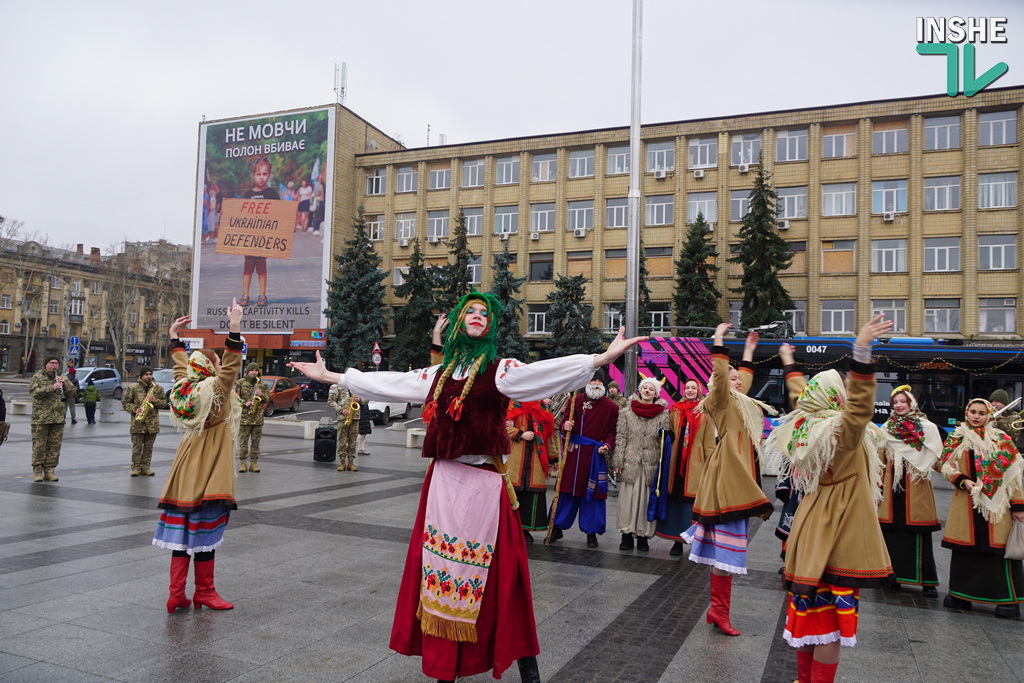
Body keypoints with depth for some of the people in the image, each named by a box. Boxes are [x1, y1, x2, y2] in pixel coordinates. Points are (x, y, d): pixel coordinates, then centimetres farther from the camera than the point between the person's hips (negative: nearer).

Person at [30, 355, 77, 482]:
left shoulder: (62, 378, 15)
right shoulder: (37, 377, 3)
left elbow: (73, 394, 9)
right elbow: (34, 392, -13)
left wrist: (65, 384, -7)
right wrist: (52, 388, -23)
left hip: (58, 418, 4)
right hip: (40, 418, -4)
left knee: (55, 445, 4)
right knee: (39, 445, -2)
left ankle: (49, 471, 10)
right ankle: (37, 471, 5)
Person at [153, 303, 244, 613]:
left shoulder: (186, 387, 6)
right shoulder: (216, 390, -14)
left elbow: (181, 365, 22)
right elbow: (231, 365, -26)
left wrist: (174, 335, 33)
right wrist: (234, 328, -30)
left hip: (186, 471, 7)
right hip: (209, 474, -7)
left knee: (182, 531, 8)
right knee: (205, 532, 2)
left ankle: (176, 595, 12)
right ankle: (204, 592, 12)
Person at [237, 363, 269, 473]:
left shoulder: (263, 384, 12)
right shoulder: (240, 383, 4)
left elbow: (268, 398, 13)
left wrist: (261, 395, -7)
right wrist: (244, 403, -13)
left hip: (258, 417, 2)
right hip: (244, 417, -2)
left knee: (256, 441, 4)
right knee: (243, 441, 0)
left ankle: (253, 463, 10)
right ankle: (242, 463, 5)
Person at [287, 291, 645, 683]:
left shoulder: (500, 370, -1)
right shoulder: (439, 375, 14)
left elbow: (546, 373, -16)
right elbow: (388, 383, 19)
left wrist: (604, 357, -30)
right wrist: (328, 376, 23)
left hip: (483, 485, -5)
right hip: (443, 482, 5)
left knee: (494, 574, -2)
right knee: (441, 570, 10)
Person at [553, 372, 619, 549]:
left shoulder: (610, 406, 2)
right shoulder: (574, 401, 6)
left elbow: (612, 430, 2)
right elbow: (565, 421, 8)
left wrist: (607, 445, -14)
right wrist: (565, 426, -15)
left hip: (595, 455, -1)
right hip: (573, 453, 1)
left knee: (592, 493, 4)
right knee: (567, 490, 6)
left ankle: (591, 532, 16)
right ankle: (557, 527, 18)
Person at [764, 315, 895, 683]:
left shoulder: (809, 424, 4)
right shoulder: (841, 431, -20)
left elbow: (800, 394, 22)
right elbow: (860, 407, -39)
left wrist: (791, 367, 41)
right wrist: (862, 351, -47)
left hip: (812, 528, 9)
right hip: (837, 534, -9)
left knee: (809, 614, 18)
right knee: (830, 623, -1)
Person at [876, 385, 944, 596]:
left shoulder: (927, 428, 4)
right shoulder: (886, 428, 12)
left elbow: (938, 459, 0)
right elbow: (880, 460, 13)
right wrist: (878, 484, 9)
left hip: (917, 487, -3)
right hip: (893, 486, 3)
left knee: (920, 535, -3)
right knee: (892, 532, 3)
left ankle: (927, 581, 5)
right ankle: (894, 575, 13)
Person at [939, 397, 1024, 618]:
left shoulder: (1000, 440, 2)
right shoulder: (956, 438, 7)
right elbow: (947, 466, 4)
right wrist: (963, 481, -15)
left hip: (995, 503, -2)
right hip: (965, 503, 2)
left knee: (998, 548, -4)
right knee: (964, 548, 8)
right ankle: (961, 594, 19)